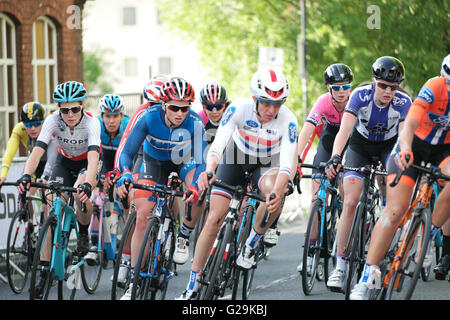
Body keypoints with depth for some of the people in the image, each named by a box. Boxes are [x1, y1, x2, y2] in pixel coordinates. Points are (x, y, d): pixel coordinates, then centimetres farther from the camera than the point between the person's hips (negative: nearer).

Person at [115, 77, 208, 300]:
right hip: (155, 162, 0)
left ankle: (182, 238, -5)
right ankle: (134, 282, -3)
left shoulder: (194, 123, -33)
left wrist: (194, 187, -54)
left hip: (183, 161, 0)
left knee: (200, 194, -32)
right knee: (142, 218, -11)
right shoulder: (149, 117, -32)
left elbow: (200, 162, -34)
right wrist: (125, 175, -49)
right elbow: (127, 152, -29)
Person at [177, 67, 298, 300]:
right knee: (214, 219, -9)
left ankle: (250, 247, -10)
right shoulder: (239, 109, -30)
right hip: (236, 157, 0)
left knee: (274, 199, -35)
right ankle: (192, 287, 1)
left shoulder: (287, 120, -30)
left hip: (267, 162, 0)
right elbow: (218, 143, -39)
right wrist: (209, 169, -59)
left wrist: (277, 191, -57)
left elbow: (287, 162, -39)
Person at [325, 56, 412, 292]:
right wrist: (335, 158, -52)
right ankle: (340, 266, -12)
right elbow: (344, 130, -36)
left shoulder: (403, 102, -25)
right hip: (361, 144, -1)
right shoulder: (361, 96, -27)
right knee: (350, 202, -15)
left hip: (389, 145, 1)